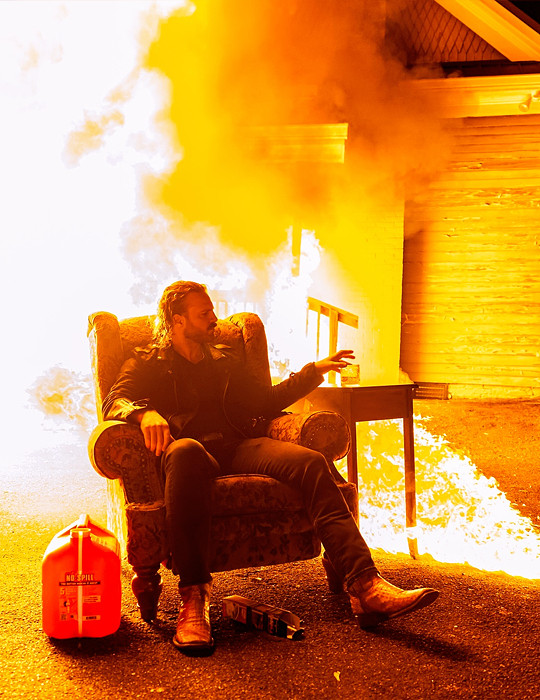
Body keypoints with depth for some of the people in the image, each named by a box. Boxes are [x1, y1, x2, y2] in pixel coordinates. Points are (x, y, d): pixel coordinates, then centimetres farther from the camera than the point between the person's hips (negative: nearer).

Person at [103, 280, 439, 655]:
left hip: (238, 447, 4)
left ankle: (365, 585, -38)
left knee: (312, 462, -25)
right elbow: (114, 401, -1)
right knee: (185, 451, -43)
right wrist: (144, 413, -24)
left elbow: (264, 402, 33)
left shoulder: (225, 360, 33)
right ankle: (194, 597, -47)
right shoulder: (147, 363, 17)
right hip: (195, 449, -4)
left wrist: (313, 372, 26)